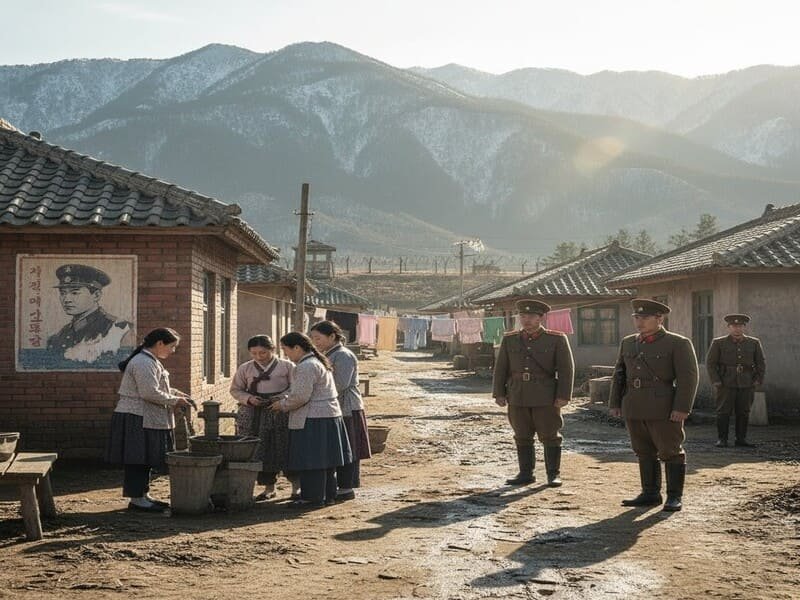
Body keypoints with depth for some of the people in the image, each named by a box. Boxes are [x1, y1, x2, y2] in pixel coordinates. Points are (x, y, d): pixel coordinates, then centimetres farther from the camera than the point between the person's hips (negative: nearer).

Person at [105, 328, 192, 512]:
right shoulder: (143, 363, -19)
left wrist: (175, 393, 11)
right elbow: (150, 393, -24)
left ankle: (142, 495, 20)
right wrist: (174, 401, -14)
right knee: (138, 458, -6)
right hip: (136, 419, -11)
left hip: (147, 419, 11)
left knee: (145, 459, 14)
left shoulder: (151, 361, 17)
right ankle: (136, 498, -1)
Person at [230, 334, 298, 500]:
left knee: (285, 449, -3)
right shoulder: (245, 368, 9)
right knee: (260, 451, 3)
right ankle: (268, 487, 15)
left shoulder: (287, 366, 2)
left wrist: (282, 397, -15)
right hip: (254, 415, 3)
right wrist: (249, 398, -5)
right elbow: (235, 389, 13)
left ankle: (296, 486, 13)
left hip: (281, 413, -3)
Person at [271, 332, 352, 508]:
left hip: (314, 419, -11)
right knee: (324, 459, 15)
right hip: (329, 415, 11)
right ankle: (328, 495, 22)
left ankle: (313, 497, 1)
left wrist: (282, 405, -6)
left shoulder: (306, 367, -17)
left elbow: (300, 397, -21)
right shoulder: (318, 362, 17)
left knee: (311, 461, -4)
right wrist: (285, 402, 15)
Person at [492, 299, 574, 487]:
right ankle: (526, 473, 16)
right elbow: (501, 369, 8)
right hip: (518, 398, 3)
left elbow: (566, 369, -5)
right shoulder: (509, 340, 6)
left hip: (546, 399, -3)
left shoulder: (557, 340, -3)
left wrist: (563, 396, -11)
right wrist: (499, 393, 2)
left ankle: (553, 474, 10)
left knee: (550, 436, 2)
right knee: (522, 437, 8)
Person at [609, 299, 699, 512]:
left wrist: (682, 408, -17)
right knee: (644, 453, 10)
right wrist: (614, 403, 8)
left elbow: (688, 377, -11)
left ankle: (674, 497, 7)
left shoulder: (678, 344, -6)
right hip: (634, 410, 6)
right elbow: (619, 375, 15)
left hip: (664, 410, -6)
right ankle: (650, 494, 17)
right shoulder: (628, 343, 12)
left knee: (671, 452, 0)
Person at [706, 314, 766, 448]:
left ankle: (741, 439, 12)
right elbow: (710, 363, 0)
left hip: (746, 385, 2)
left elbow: (761, 363, 12)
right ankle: (722, 439, 3)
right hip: (725, 384, -2)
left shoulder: (754, 343, 8)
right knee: (723, 412, -2)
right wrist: (715, 381, -7)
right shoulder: (719, 343, 2)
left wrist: (758, 380, 2)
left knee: (743, 412, 4)